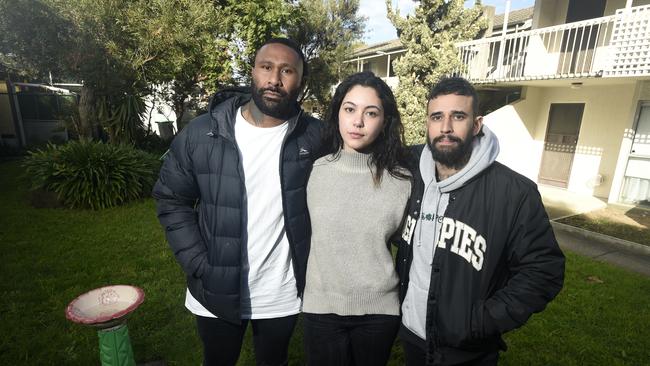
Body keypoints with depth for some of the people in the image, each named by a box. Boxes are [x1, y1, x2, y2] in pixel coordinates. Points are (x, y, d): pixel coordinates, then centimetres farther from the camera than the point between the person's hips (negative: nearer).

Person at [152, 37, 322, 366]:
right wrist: (198, 265, -10)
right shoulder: (201, 133, -10)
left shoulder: (315, 138, -9)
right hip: (216, 292, 0)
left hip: (283, 295, 0)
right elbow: (172, 201, -3)